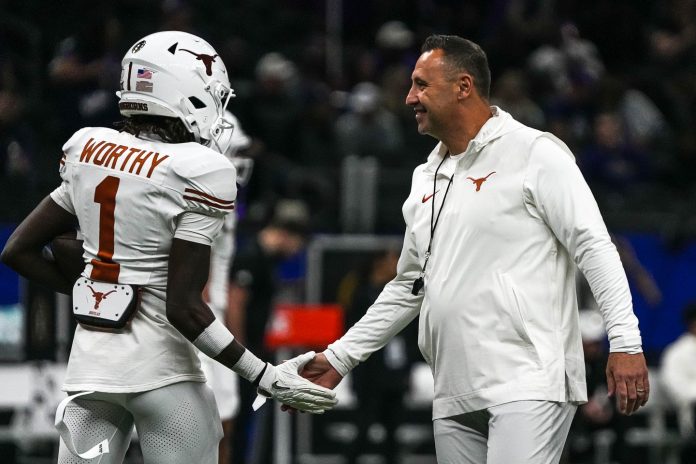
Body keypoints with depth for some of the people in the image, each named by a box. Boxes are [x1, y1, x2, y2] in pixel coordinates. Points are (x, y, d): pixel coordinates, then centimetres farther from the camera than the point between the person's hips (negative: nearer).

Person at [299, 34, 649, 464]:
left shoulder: (535, 153, -2)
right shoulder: (427, 179, 20)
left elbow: (594, 247, -8)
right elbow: (407, 288, 27)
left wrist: (626, 343, -17)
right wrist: (339, 359, 22)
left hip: (529, 382, -7)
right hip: (456, 399, 7)